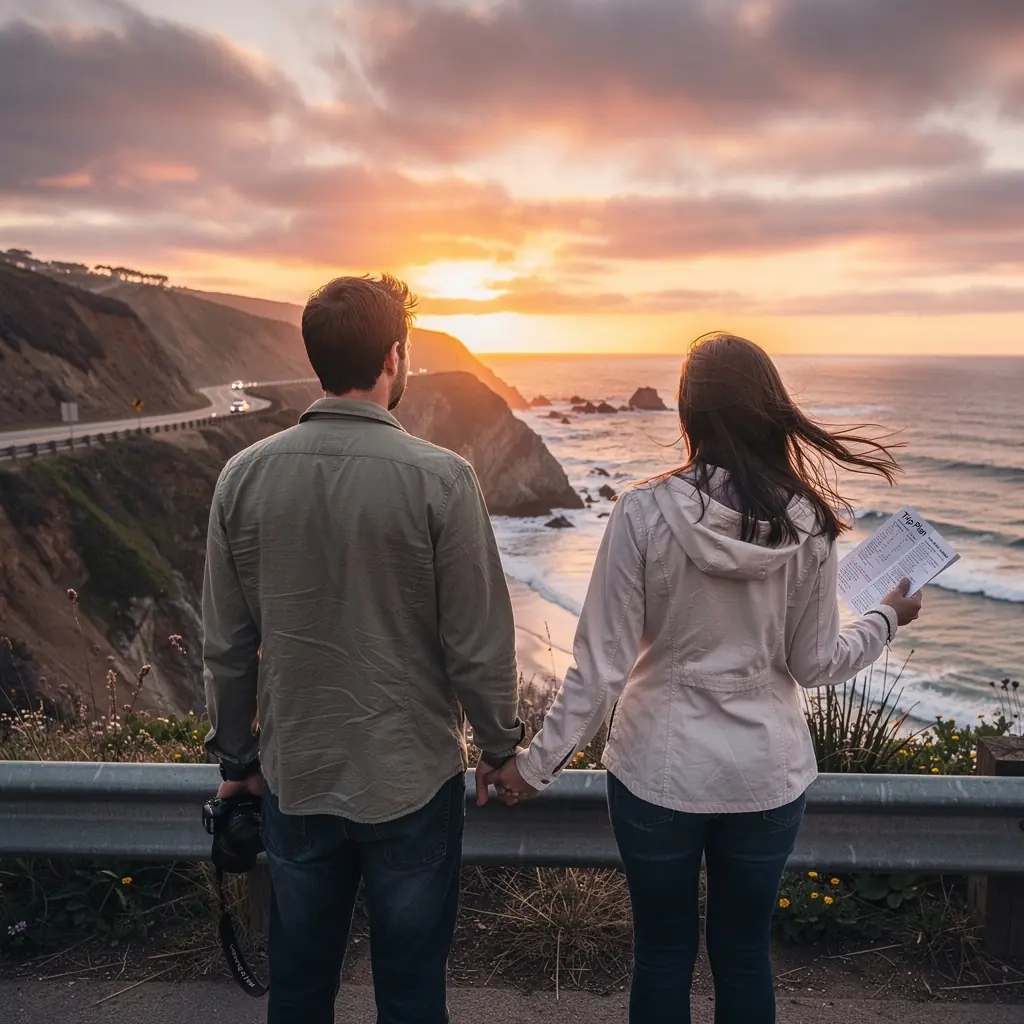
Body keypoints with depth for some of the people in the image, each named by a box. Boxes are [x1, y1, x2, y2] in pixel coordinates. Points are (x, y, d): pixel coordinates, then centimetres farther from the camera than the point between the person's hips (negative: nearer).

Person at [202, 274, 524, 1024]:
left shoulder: (246, 476, -8)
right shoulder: (439, 479, -18)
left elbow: (227, 644, -2)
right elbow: (478, 643, -14)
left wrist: (236, 757, 13)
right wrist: (502, 748, 3)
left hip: (295, 778, 3)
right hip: (412, 777, -3)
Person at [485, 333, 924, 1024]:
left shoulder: (645, 513, -16)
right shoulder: (809, 524, -10)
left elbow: (602, 665, -15)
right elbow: (816, 664, -2)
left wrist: (538, 764, -4)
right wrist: (887, 621, 17)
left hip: (659, 772, -2)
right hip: (767, 775, 2)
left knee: (663, 955, 17)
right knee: (745, 955, 20)